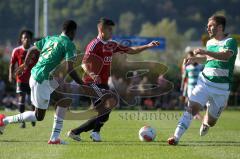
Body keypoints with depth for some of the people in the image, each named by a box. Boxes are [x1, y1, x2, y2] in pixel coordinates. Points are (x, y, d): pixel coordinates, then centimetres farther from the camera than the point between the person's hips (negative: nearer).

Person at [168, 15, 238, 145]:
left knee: (211, 121, 6)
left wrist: (205, 52, -41)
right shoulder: (210, 42, 12)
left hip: (221, 88, -4)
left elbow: (226, 56, -31)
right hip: (204, 82, 4)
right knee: (192, 108, -19)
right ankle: (176, 137, -22)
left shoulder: (230, 42, -9)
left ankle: (205, 123, 43)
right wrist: (195, 59, 15)